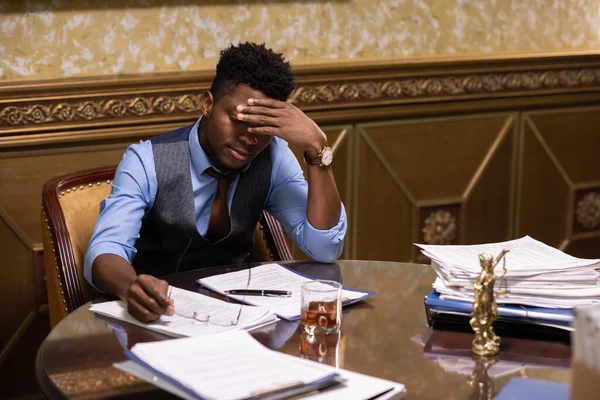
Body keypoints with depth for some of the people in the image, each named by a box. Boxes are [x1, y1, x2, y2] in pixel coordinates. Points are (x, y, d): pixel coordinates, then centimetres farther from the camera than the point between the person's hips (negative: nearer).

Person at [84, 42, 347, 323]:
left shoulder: (273, 158, -4)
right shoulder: (147, 161, -15)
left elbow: (324, 250, -13)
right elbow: (104, 251, -26)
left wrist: (316, 147, -21)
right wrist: (131, 286, -50)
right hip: (158, 313, -3)